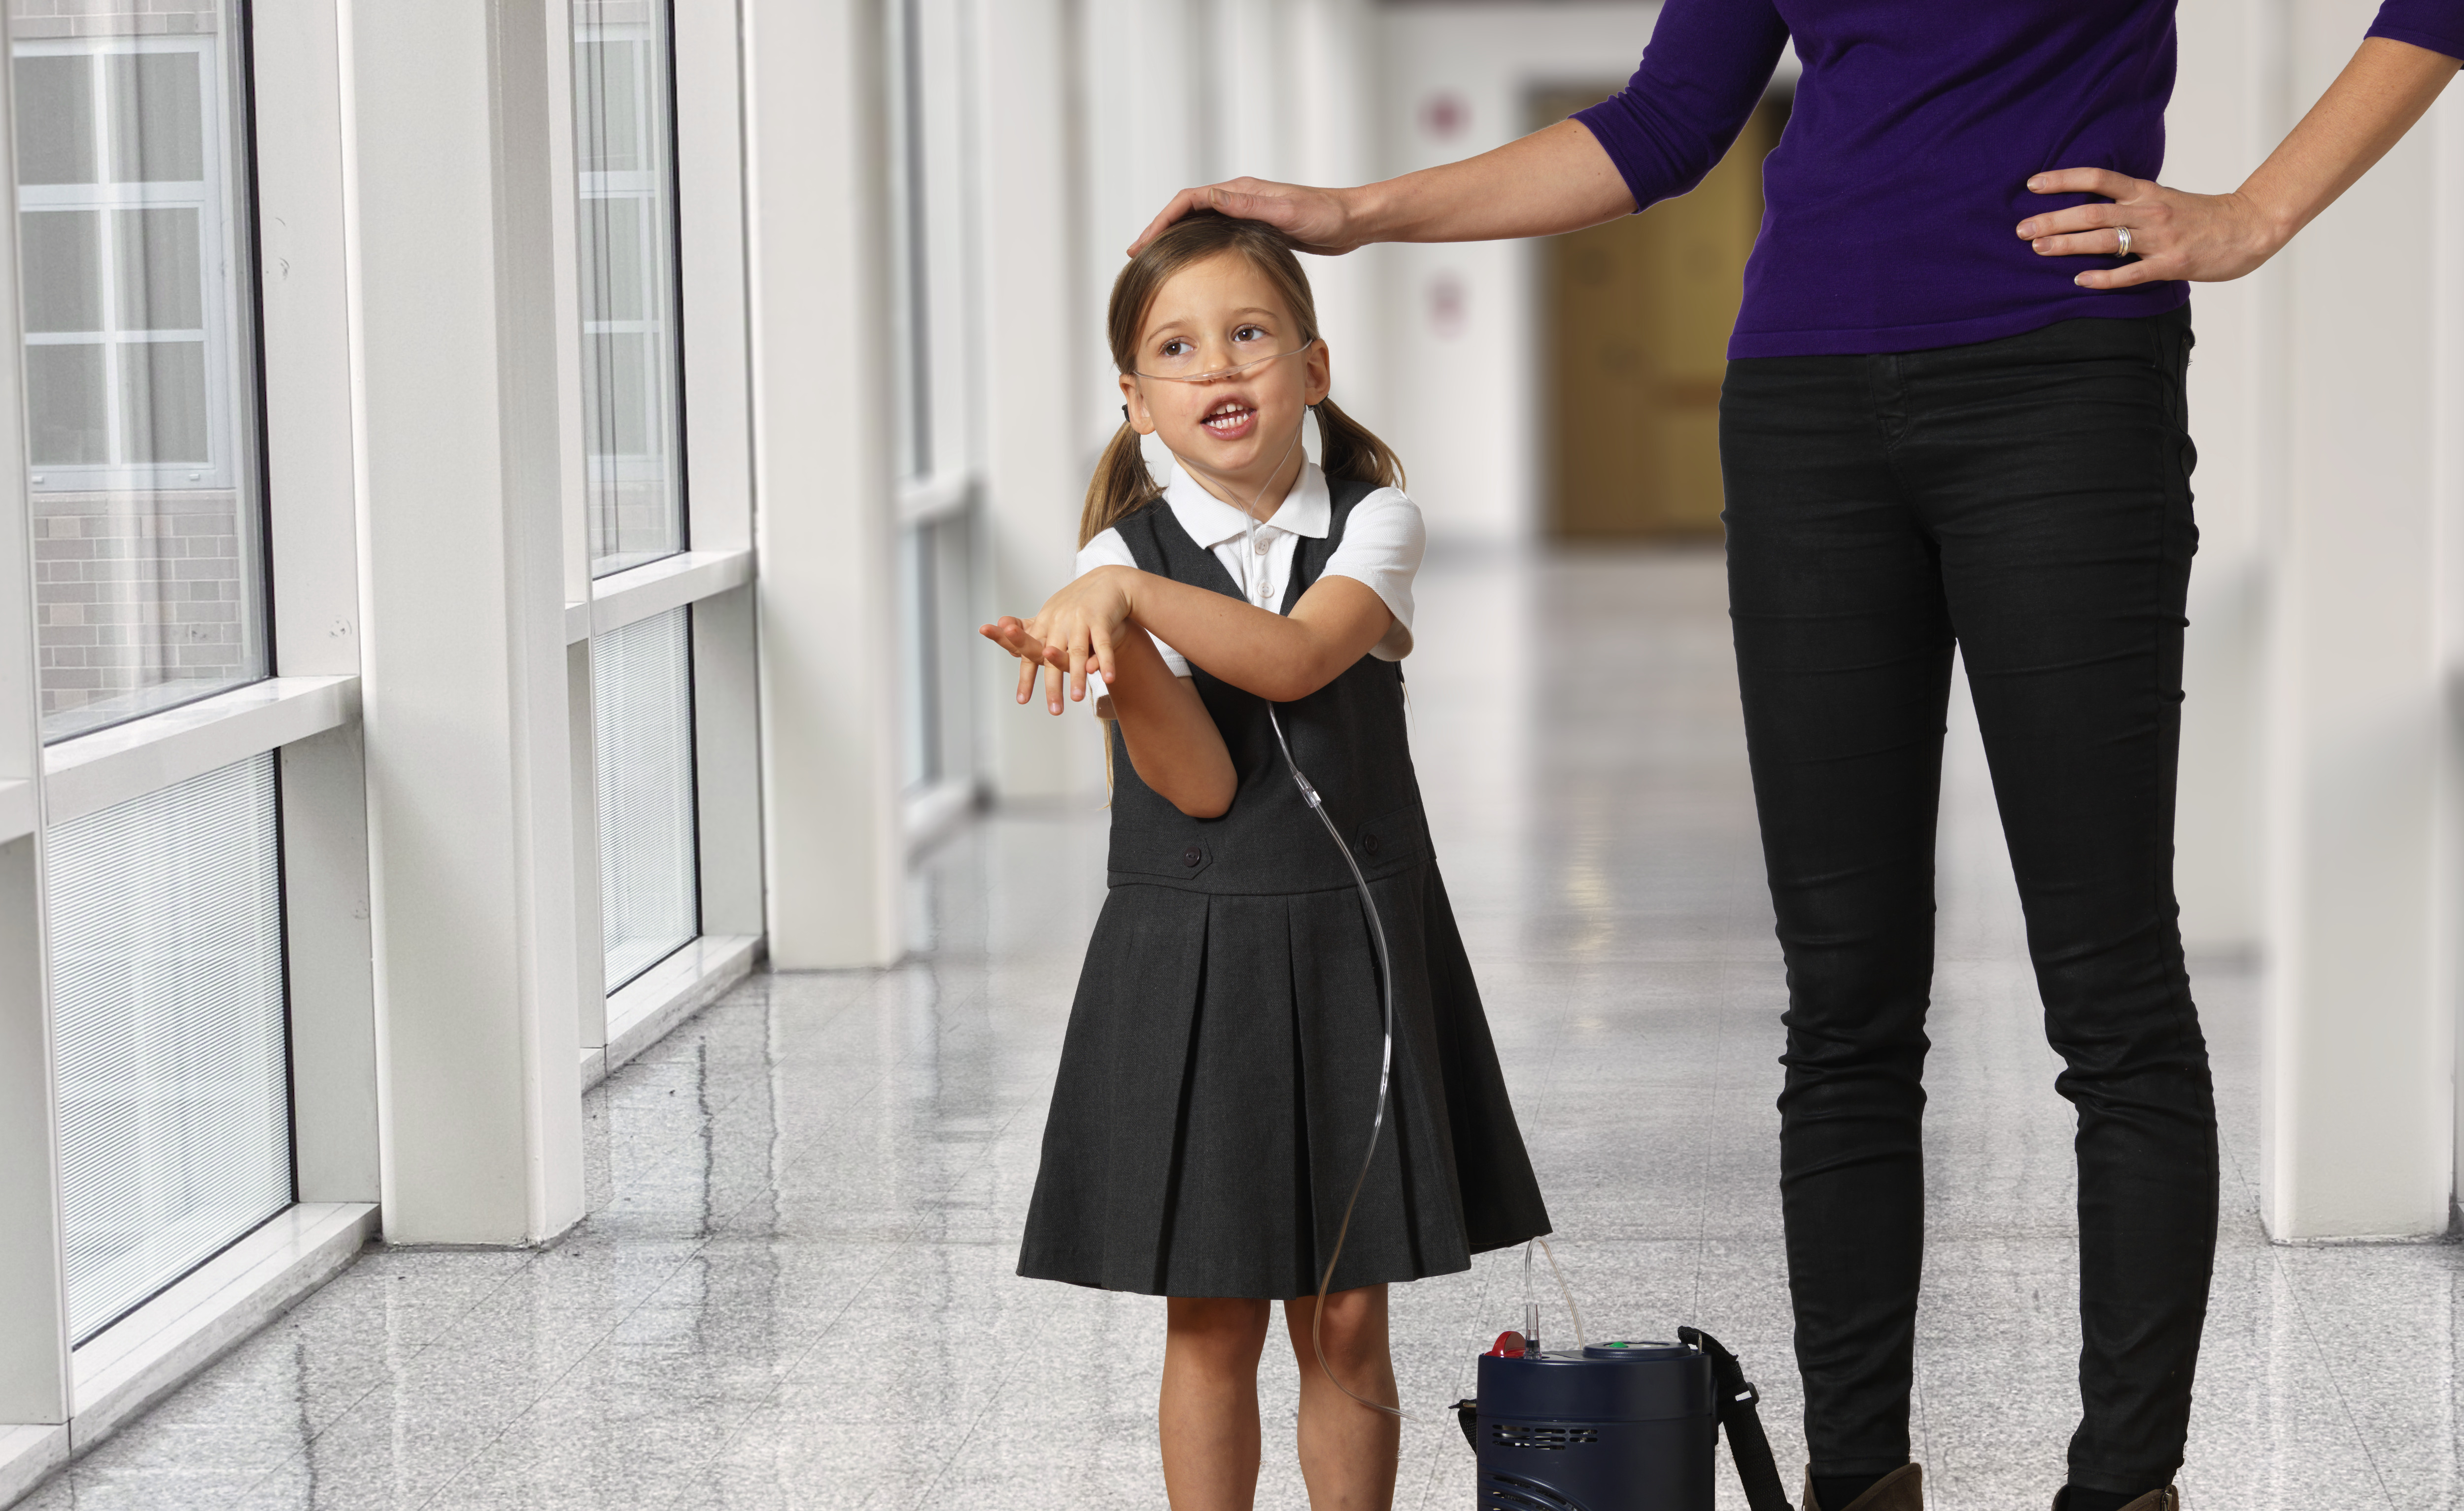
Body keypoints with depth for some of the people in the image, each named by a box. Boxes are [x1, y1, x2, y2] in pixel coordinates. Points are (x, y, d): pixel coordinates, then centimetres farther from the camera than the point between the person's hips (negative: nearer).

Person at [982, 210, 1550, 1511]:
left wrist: (1126, 594, -30)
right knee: (1213, 1321, 6)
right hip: (1187, 958, -1)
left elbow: (1296, 659, -21)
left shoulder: (1373, 521, -1)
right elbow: (1202, 785, -12)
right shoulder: (1123, 553, -3)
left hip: (1352, 952, 1)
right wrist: (1117, 657, -29)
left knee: (1346, 1317, 6)